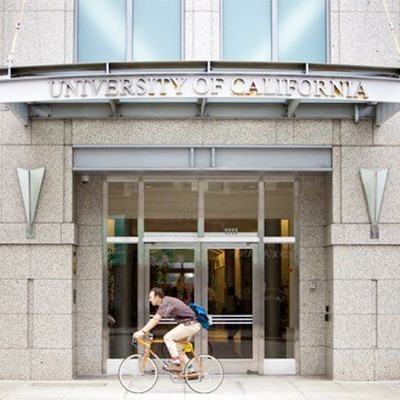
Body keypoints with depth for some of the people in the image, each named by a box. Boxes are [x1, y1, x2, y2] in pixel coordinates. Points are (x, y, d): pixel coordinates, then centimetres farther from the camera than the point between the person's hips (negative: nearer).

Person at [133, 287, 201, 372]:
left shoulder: (166, 303, -17)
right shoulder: (167, 301, 14)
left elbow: (155, 320, -25)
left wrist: (143, 332, -28)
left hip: (189, 324, -10)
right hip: (192, 324, 10)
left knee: (168, 337, -13)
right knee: (178, 347, 15)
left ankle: (176, 363, -11)